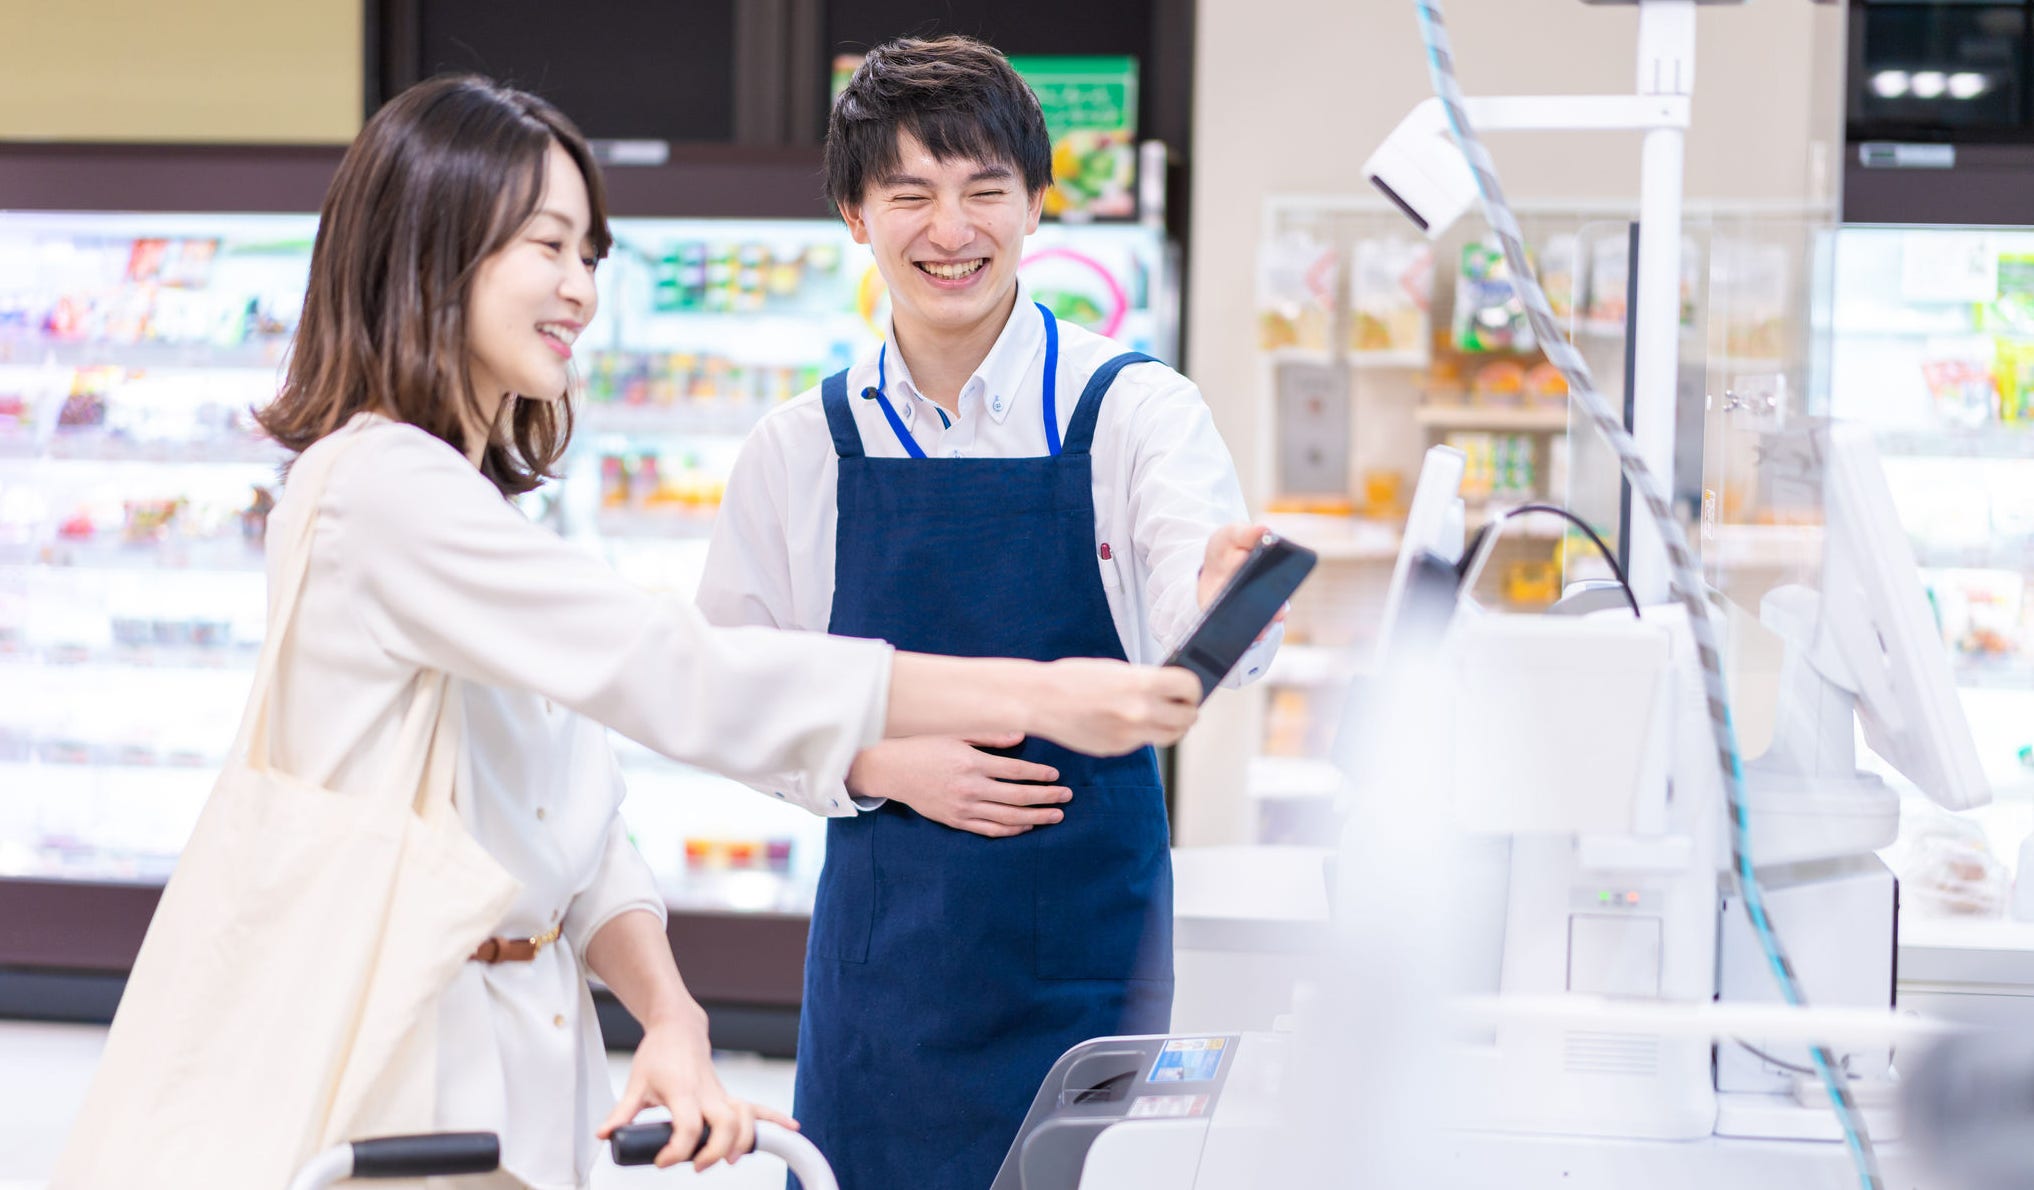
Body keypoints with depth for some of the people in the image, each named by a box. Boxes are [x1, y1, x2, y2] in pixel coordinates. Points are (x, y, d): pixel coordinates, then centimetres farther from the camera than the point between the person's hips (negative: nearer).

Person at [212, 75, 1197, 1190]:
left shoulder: (480, 500, 16)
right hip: (414, 1075, -9)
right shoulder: (382, 489, -15)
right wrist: (1038, 697, -23)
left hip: (527, 1056, 9)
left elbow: (583, 833, 13)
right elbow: (681, 677, -22)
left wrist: (669, 1013, -6)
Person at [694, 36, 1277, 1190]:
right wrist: (879, 762, -9)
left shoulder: (1133, 409, -4)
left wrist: (1221, 603, -45)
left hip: (1087, 932, -2)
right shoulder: (802, 449, 3)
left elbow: (1205, 625, -21)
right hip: (886, 946, 2)